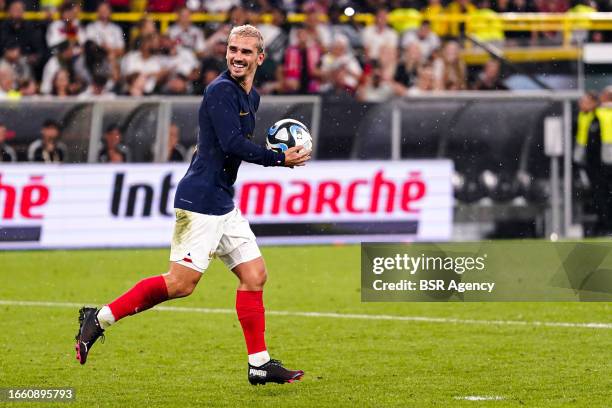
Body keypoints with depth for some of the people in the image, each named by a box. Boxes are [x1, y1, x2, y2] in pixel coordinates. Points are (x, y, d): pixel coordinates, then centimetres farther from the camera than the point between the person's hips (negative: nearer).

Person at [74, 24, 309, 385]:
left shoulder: (251, 97, 15)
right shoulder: (220, 91, -14)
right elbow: (233, 144, -23)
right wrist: (280, 159, -17)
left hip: (224, 204, 9)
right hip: (200, 202, -9)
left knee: (255, 275, 6)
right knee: (181, 283, -12)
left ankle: (260, 365, 11)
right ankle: (101, 318, -1)